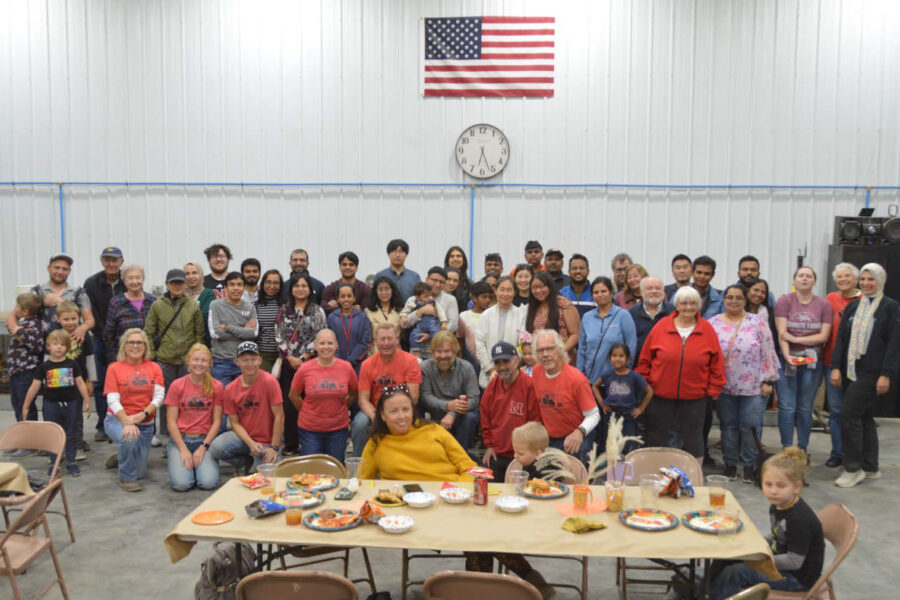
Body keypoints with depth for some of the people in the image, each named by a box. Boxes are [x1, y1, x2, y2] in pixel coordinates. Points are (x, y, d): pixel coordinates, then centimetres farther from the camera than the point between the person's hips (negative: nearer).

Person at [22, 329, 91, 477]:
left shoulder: (72, 365, -1)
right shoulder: (44, 366, -2)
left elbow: (80, 383, 3)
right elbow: (34, 387, 1)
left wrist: (87, 402, 1)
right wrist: (25, 406, 3)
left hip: (71, 404, 0)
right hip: (51, 405, 0)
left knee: (71, 434, 8)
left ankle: (71, 462, 19)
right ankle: (54, 463, 17)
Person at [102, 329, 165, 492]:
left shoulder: (154, 368, 2)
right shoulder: (114, 368, -5)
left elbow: (159, 396, -6)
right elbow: (113, 400, -12)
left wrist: (142, 415, -23)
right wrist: (127, 422, -27)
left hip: (145, 424, 3)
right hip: (117, 419, -3)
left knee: (140, 473, 7)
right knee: (129, 439, -38)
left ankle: (120, 458, 42)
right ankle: (126, 478, -11)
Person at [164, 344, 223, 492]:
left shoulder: (216, 387, 1)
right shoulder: (177, 385, -1)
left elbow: (217, 421, 0)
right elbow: (171, 421, -3)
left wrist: (203, 447, -10)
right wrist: (184, 450, -12)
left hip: (205, 439, 0)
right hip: (180, 438, 0)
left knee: (208, 483, -21)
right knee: (181, 484, -21)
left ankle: (203, 461, 12)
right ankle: (173, 460, 12)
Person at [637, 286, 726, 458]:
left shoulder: (707, 330, -1)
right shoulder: (661, 326, -2)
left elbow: (716, 363, 3)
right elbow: (645, 359, 1)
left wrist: (714, 389, 0)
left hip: (695, 396, 0)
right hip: (660, 394, 0)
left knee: (693, 437, 11)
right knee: (657, 437, 10)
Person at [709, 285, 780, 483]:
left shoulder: (757, 323, 0)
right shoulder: (713, 324, 4)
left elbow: (768, 353, 0)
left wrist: (768, 381, -3)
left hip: (753, 387, -1)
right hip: (723, 387, 2)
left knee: (750, 427, 1)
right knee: (728, 426, 10)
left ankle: (749, 466, 16)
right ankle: (730, 465, 22)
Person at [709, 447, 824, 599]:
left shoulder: (800, 519, -26)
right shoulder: (777, 506, -1)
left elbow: (794, 561, -24)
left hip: (798, 578, -9)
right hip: (782, 563, 9)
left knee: (734, 573, -21)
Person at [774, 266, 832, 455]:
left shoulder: (824, 304, 4)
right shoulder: (784, 301, 0)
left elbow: (824, 336, -3)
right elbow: (782, 333, -9)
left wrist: (796, 339, -11)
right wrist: (787, 355, -21)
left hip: (812, 361, 2)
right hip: (787, 359, -1)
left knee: (805, 409, 8)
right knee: (787, 407, -3)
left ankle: (802, 449, 19)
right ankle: (787, 449, 6)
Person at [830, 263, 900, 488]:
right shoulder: (853, 306, 13)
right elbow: (841, 338, 11)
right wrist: (836, 367, 1)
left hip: (871, 373, -6)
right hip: (851, 371, 6)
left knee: (849, 414, -12)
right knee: (864, 418, 12)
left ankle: (853, 469, -1)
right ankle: (870, 468, 22)